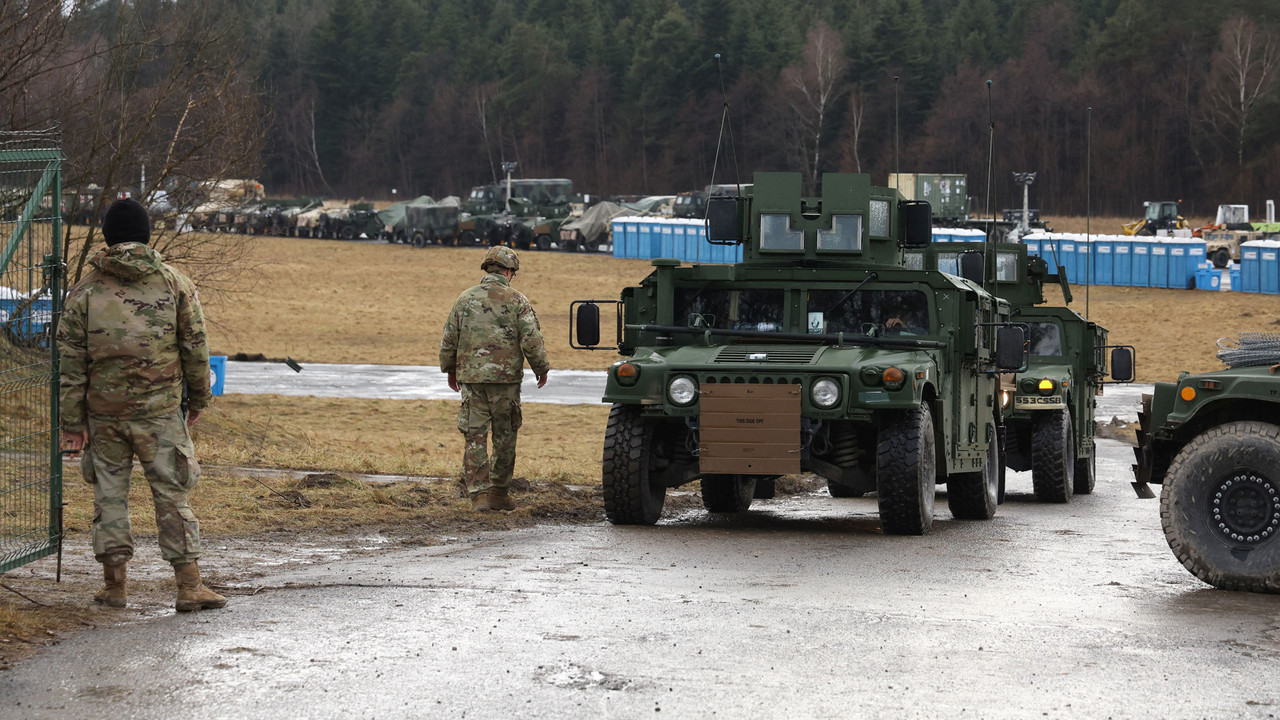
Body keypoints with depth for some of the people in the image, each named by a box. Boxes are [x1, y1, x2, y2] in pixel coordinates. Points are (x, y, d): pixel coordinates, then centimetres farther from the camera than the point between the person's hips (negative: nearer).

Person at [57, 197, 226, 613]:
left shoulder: (85, 291, 1)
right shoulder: (175, 285, 0)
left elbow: (72, 362, 0)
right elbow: (195, 348, 3)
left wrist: (72, 422, 4)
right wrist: (199, 398, 17)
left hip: (103, 412, 1)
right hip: (160, 410, -1)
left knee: (109, 493, 11)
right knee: (172, 494, 3)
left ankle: (114, 584, 13)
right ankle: (189, 586, 0)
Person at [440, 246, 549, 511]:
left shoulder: (465, 299, 5)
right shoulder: (517, 301, -4)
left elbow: (448, 340, 9)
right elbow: (532, 340, -7)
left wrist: (450, 370, 24)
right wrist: (541, 369, 8)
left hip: (471, 378, 2)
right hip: (506, 378, -2)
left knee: (475, 438, 3)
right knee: (505, 437, 11)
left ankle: (479, 494, -5)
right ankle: (499, 492, 16)